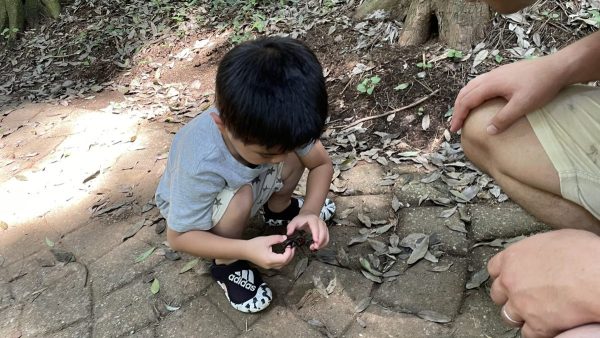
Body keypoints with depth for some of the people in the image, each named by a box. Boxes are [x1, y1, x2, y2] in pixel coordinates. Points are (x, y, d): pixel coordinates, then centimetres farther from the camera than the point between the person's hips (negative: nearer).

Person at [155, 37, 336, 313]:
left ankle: (279, 209, 11)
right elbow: (179, 237, -31)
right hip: (191, 205, -4)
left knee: (294, 154, -19)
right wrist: (246, 249, -42)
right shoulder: (200, 165, -43)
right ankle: (227, 266, -5)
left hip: (252, 182, 4)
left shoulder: (281, 125, -31)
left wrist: (309, 211, -33)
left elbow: (322, 163, -16)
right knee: (240, 198, -35)